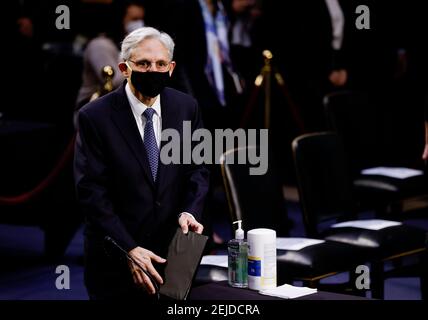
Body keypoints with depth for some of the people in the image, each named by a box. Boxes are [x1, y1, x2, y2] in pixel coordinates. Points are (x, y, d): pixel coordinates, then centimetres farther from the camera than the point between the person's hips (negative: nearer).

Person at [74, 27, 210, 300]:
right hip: (115, 258, -3)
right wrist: (129, 249, -21)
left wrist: (189, 211, -16)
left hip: (172, 250, 3)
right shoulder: (95, 117, -13)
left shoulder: (187, 107, 0)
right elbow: (92, 191, -15)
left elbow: (197, 168, 4)